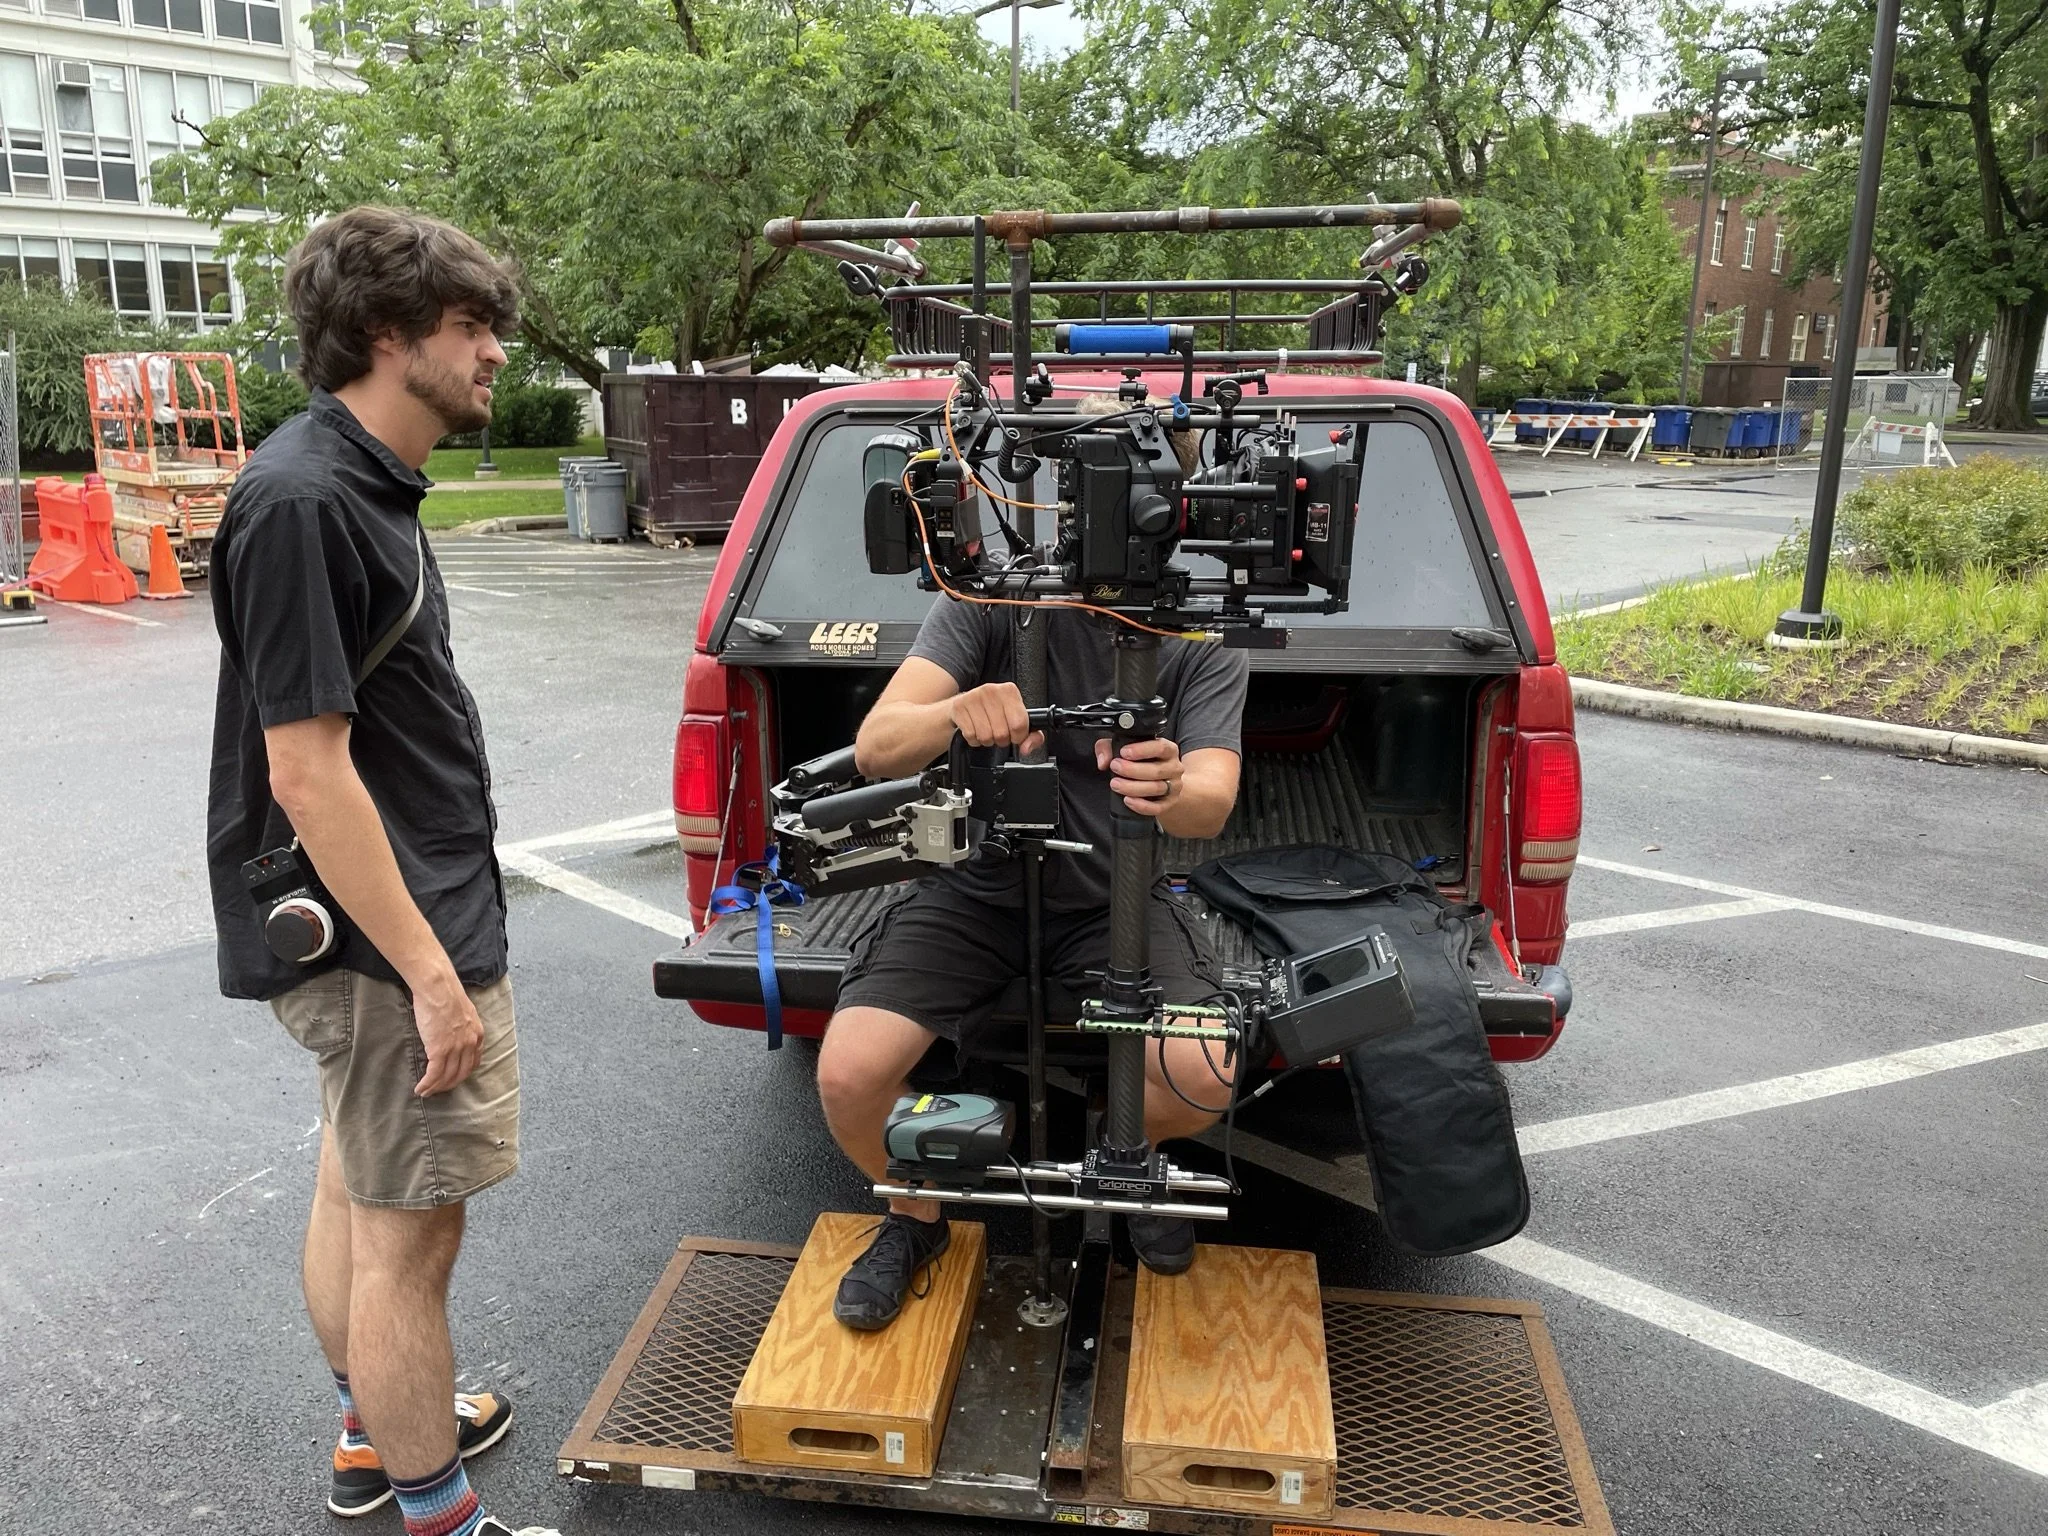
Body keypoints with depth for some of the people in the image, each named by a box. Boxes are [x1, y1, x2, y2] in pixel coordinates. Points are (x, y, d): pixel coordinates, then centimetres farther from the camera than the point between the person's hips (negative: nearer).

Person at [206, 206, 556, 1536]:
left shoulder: (362, 485, 11)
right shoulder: (303, 502, -21)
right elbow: (307, 770, -24)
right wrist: (429, 970, -23)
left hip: (385, 926, 10)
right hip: (387, 941, -10)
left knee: (361, 1194, 22)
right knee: (409, 1231, 3)